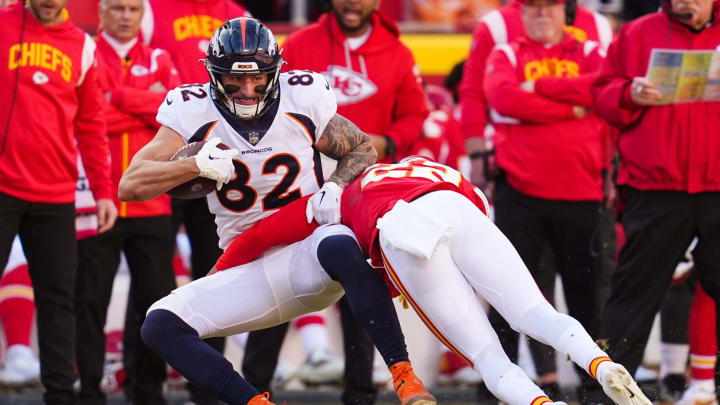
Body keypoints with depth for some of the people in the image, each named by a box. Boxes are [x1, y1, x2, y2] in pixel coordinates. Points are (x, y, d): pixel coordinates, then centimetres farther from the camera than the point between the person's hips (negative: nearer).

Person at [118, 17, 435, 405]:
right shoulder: (194, 113, -4)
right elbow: (129, 186, -9)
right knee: (160, 326, -19)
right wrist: (198, 165, -23)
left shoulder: (301, 100, -5)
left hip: (307, 253, -2)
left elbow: (362, 150, 10)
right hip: (247, 275, 2)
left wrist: (335, 186, -12)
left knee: (339, 246, -38)